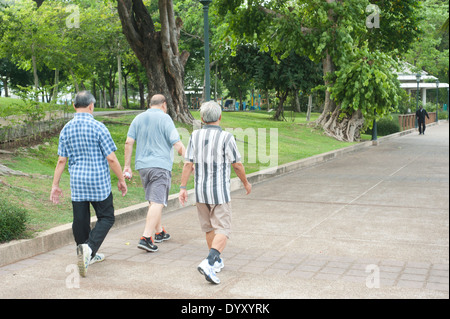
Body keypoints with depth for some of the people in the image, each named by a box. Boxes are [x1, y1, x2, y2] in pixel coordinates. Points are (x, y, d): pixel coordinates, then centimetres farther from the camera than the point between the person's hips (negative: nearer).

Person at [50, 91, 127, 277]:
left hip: (77, 183, 5)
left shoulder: (66, 129, 3)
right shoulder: (98, 127, -11)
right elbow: (111, 158, -10)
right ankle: (88, 247, -14)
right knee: (106, 218, 7)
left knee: (80, 220, 12)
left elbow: (61, 160, 5)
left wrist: (55, 185, 12)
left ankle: (87, 256, 24)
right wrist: (121, 179, 1)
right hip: (99, 182, -5)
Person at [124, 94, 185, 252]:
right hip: (160, 165, -6)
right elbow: (177, 144, -11)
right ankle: (146, 238, -18)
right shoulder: (164, 118, -5)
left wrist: (127, 166, 10)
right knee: (157, 202, -9)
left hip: (142, 165, 7)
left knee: (153, 201, 19)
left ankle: (159, 232, 31)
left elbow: (129, 142, 6)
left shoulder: (138, 118, 12)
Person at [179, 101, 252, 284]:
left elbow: (188, 164, -5)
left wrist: (183, 188, 0)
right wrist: (246, 183, 10)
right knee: (222, 230, -2)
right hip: (220, 192, -5)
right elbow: (237, 165, -7)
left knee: (209, 228, 19)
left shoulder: (195, 136, -3)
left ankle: (216, 261, 32)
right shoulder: (226, 137, -12)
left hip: (200, 190, 5)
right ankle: (208, 263, -21)